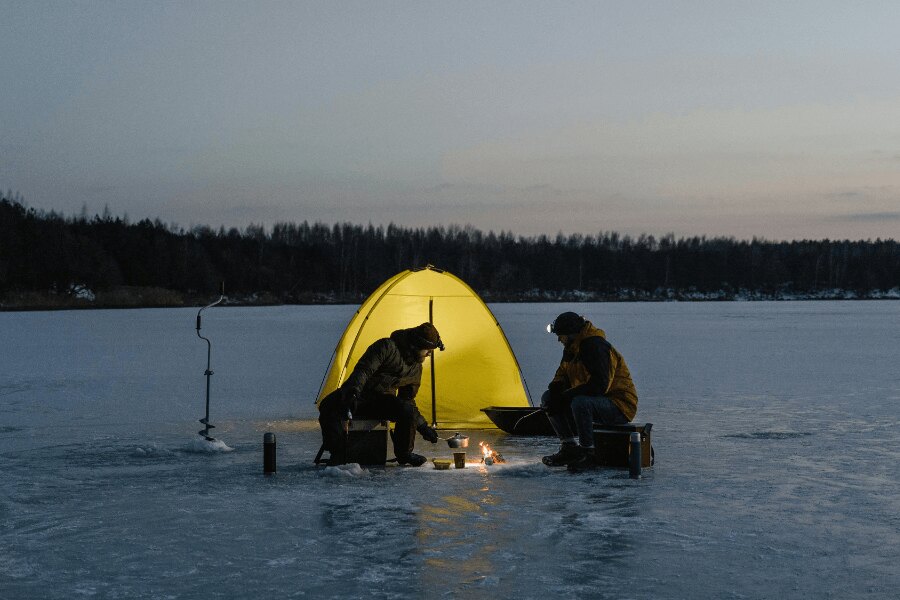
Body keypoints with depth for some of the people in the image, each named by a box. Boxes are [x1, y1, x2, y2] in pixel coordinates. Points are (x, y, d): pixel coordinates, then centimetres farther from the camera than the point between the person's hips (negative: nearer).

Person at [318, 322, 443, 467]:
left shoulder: (416, 368, 9)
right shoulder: (387, 347, -13)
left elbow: (408, 400, 18)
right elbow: (363, 370, -22)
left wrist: (423, 426, 14)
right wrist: (353, 391, -39)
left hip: (382, 400, 4)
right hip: (358, 394, -4)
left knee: (407, 410, -30)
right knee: (329, 407, -35)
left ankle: (404, 454, -8)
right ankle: (339, 453, -22)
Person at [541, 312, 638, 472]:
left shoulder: (596, 347, -22)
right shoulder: (572, 348, 9)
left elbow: (599, 385, -30)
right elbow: (562, 376, 17)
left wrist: (565, 397, -26)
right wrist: (555, 390, -8)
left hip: (620, 406, -10)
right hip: (593, 399, 10)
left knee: (580, 403, -38)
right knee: (547, 397, 1)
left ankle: (590, 454, -23)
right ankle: (570, 448, -2)